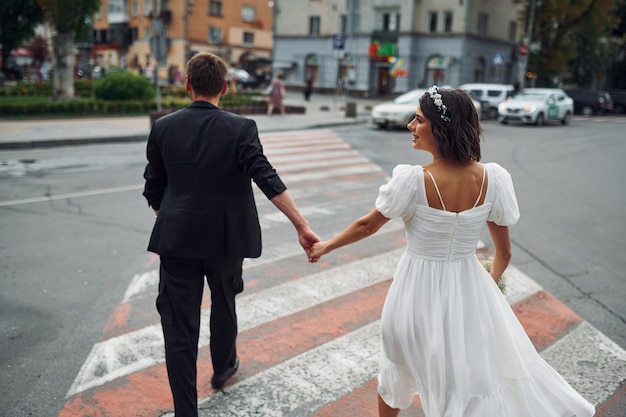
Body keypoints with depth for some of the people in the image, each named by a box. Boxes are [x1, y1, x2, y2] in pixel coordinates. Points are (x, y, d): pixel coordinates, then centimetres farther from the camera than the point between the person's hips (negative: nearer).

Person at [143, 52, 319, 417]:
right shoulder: (241, 128, -10)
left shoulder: (163, 128, -1)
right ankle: (223, 369, 47)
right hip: (225, 238, 0)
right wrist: (302, 226, -20)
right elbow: (269, 180, -19)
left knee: (179, 325, 5)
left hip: (177, 239, 1)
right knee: (224, 305, 24)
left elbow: (154, 189, 5)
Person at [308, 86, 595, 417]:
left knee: (398, 373, 24)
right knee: (483, 375, 21)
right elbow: (504, 252, 0)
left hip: (419, 290, -2)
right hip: (469, 290, 3)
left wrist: (326, 246, 11)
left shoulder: (413, 180, -21)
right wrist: (489, 286, 20)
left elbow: (367, 225, -7)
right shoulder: (492, 179, -10)